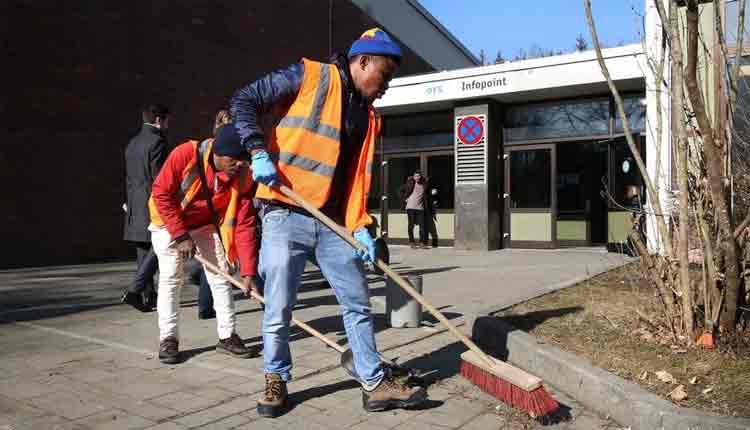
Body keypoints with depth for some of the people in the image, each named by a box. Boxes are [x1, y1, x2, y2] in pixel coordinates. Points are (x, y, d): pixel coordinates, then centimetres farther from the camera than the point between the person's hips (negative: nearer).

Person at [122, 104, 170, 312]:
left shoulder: (132, 143, 17)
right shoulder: (157, 142, -10)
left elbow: (128, 178, 20)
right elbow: (159, 178, -16)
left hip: (134, 207, 9)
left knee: (144, 252, 11)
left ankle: (149, 296, 16)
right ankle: (134, 290, -13)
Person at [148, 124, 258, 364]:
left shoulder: (243, 177, -22)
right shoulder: (186, 154, -32)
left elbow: (244, 225, -22)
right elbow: (161, 194, -24)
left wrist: (248, 271, -26)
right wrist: (180, 235, -25)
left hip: (206, 225, 3)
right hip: (169, 221, -3)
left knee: (220, 277, 1)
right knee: (171, 279, -3)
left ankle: (227, 337, 12)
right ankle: (168, 339, 11)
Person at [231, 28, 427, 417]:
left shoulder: (367, 116, 15)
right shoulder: (308, 76, -1)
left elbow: (359, 177, 13)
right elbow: (243, 101, -3)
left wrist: (359, 226, 0)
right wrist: (259, 152, -15)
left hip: (333, 223, 6)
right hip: (285, 215, -5)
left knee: (359, 305, 7)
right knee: (278, 312, 2)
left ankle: (375, 384, 19)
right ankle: (276, 381, 24)